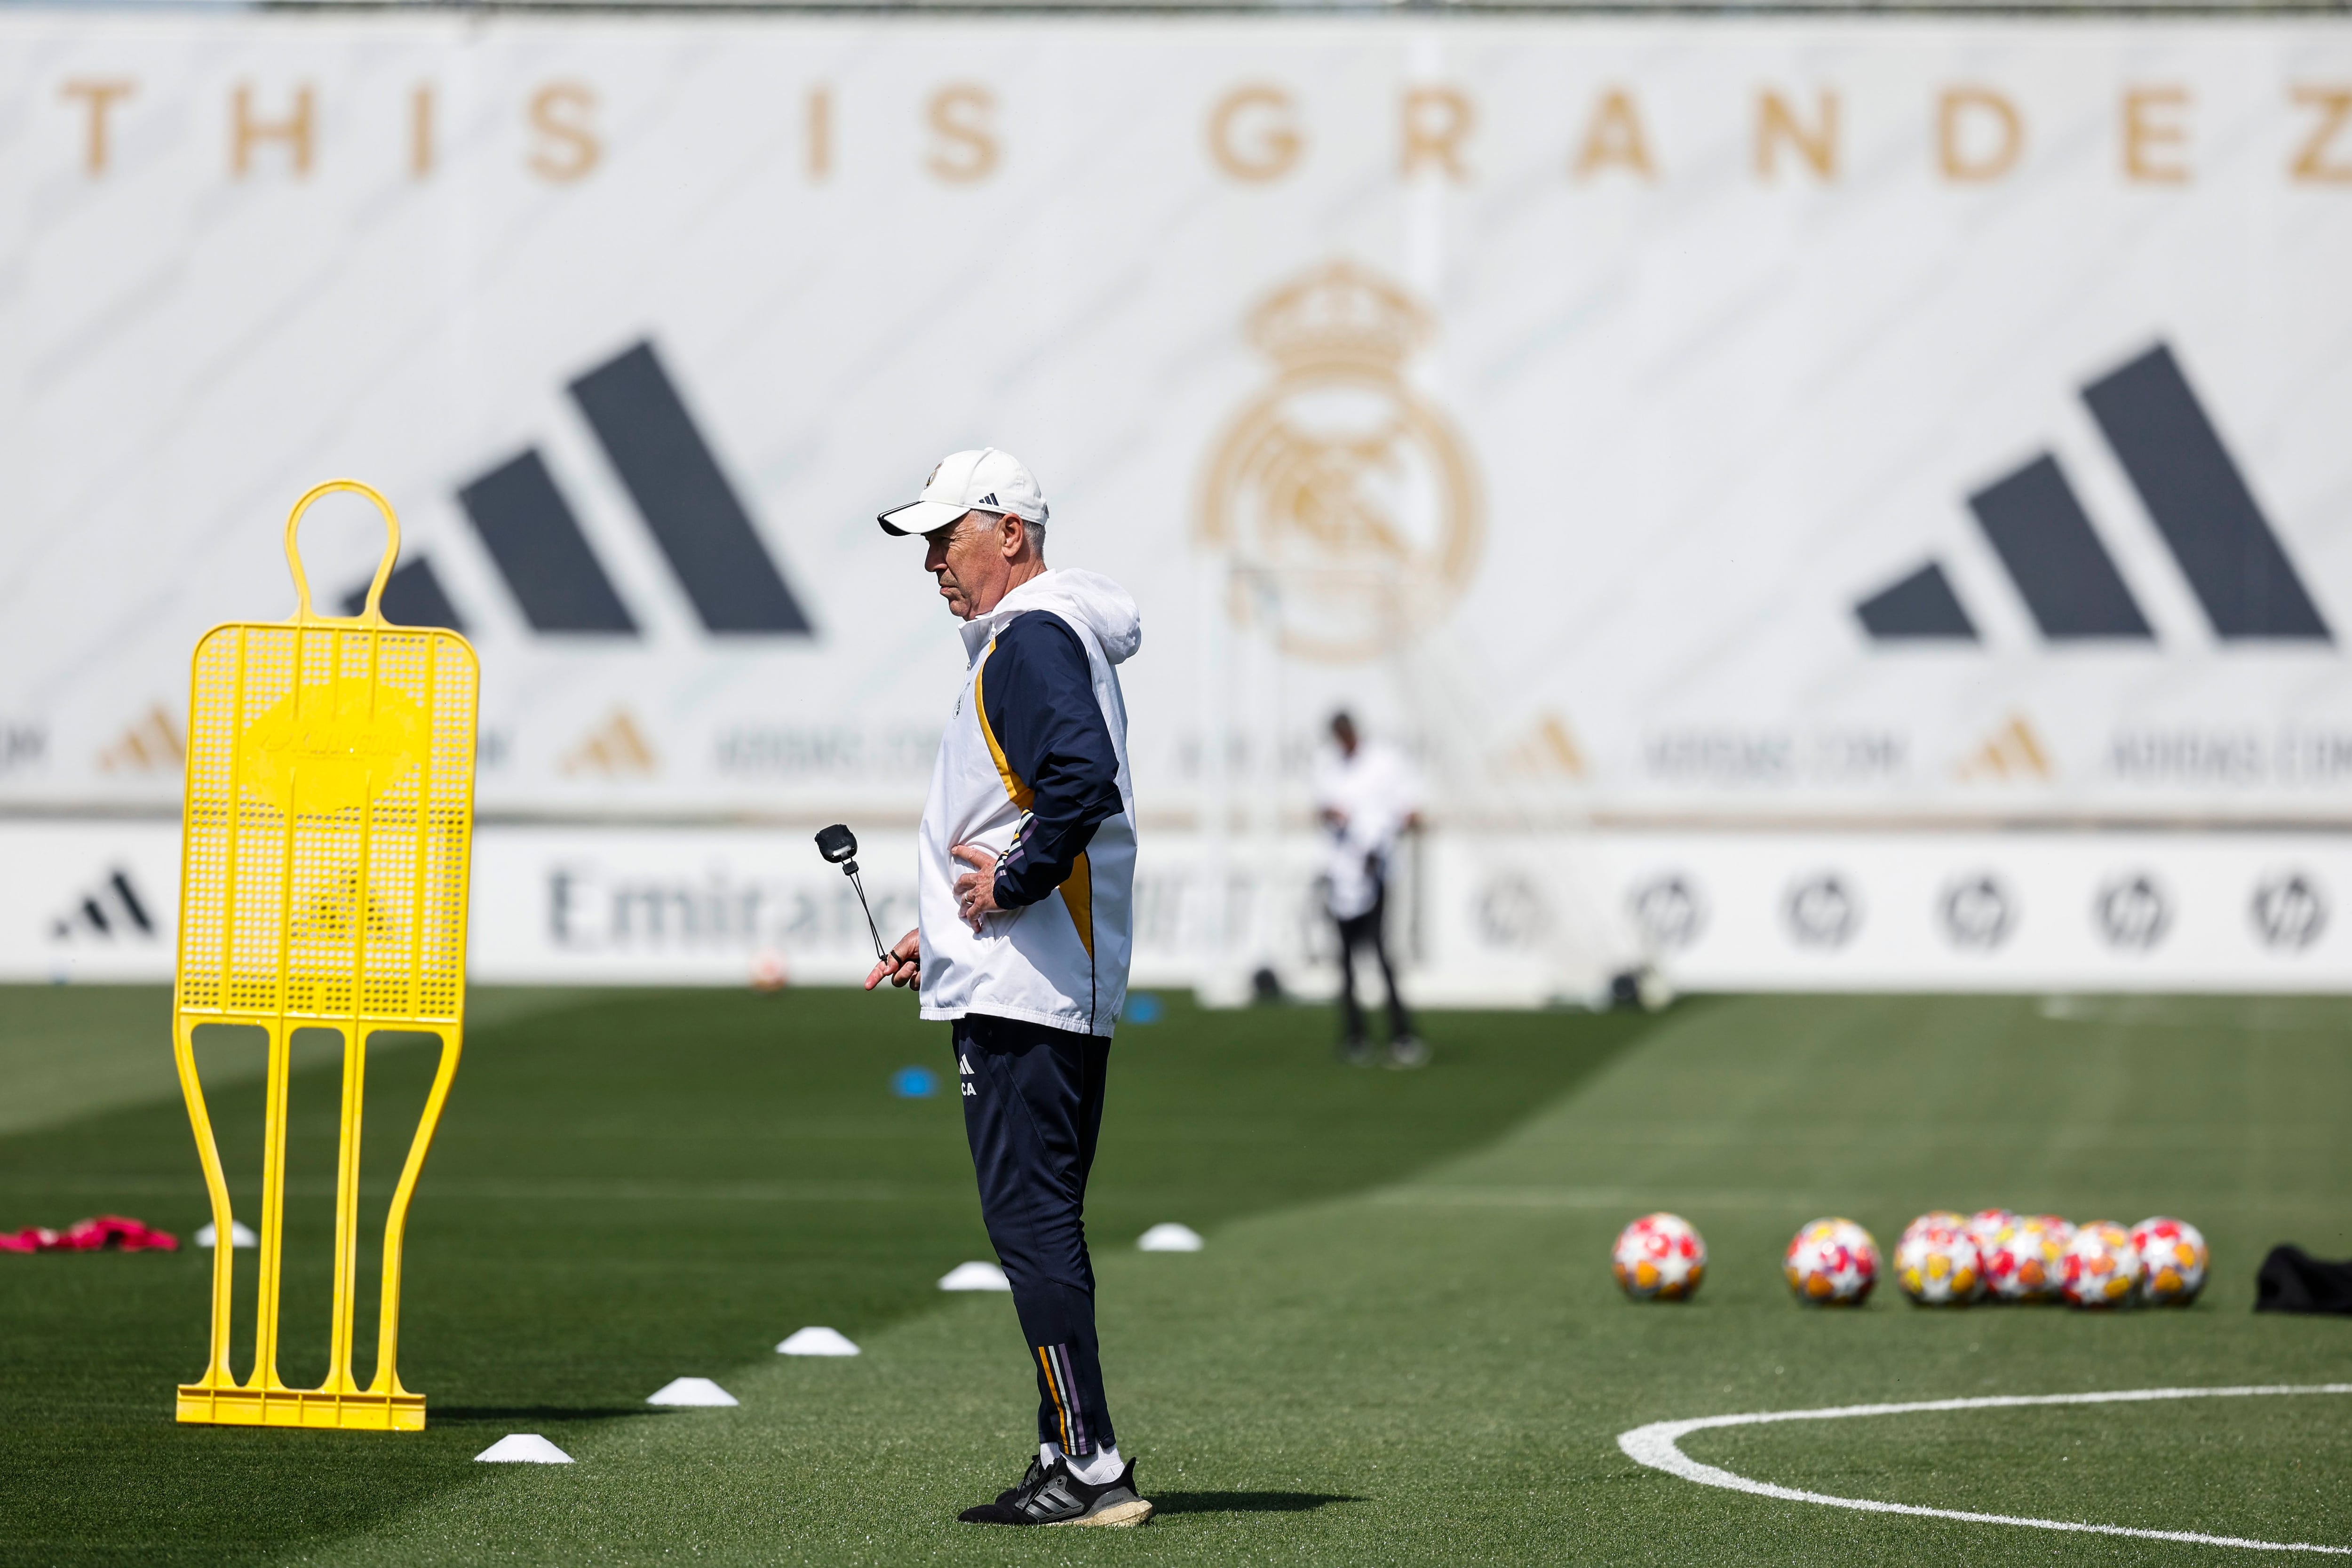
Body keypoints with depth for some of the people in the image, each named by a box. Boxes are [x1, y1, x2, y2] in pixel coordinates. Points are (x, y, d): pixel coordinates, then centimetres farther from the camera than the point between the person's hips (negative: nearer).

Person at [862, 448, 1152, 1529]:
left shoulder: (1033, 638, -12)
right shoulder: (1028, 638, 21)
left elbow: (1084, 781, -28)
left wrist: (1011, 880, -18)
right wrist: (946, 931, 24)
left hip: (1023, 993, -11)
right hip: (1060, 990, 11)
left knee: (1031, 1223, -11)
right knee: (1041, 1226, 13)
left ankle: (1091, 1469, -12)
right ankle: (1071, 1462, 16)